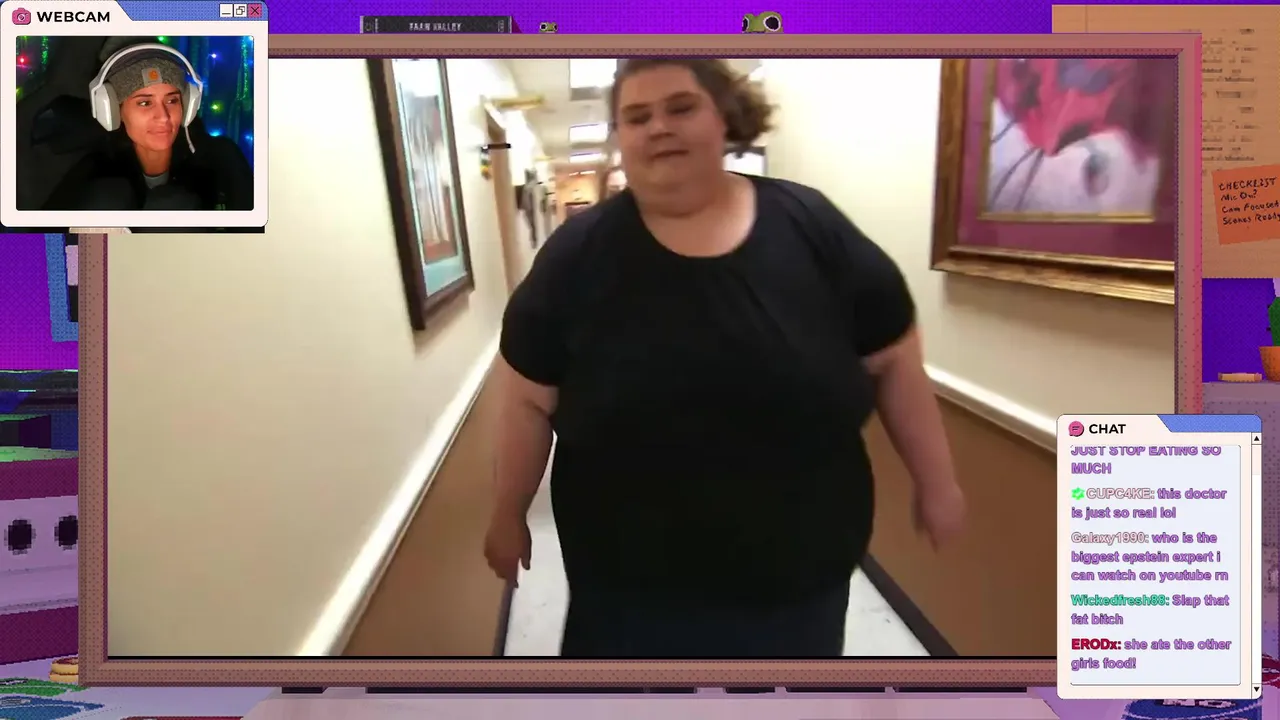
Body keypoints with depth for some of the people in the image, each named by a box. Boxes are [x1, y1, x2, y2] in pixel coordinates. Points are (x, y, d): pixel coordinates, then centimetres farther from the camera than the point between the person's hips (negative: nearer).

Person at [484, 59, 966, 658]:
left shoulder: (812, 227, -6)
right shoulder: (577, 255, -8)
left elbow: (893, 361, 2)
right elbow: (529, 403, -2)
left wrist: (936, 483, 7)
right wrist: (508, 516, 4)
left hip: (800, 573, 2)